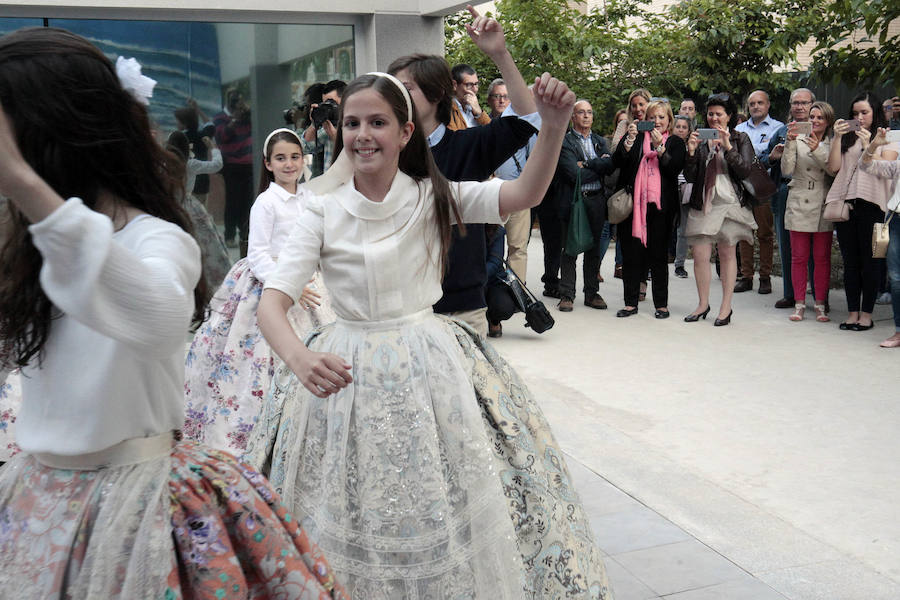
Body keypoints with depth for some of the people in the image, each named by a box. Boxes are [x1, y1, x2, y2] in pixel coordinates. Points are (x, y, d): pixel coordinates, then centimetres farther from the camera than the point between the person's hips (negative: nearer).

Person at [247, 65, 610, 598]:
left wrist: (555, 126, -33)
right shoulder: (324, 210, -3)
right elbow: (273, 301, -10)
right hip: (348, 373, 0)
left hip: (430, 368, 0)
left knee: (447, 524, 8)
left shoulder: (433, 197, -2)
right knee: (356, 526, 10)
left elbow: (525, 194, -15)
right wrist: (300, 358, -31)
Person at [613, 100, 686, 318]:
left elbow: (675, 169, -5)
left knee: (659, 255, 2)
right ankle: (631, 303, 9)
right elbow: (618, 162, -1)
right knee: (631, 253, 1)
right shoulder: (636, 138, 12)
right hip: (633, 203, 1)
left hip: (660, 205, -1)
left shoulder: (675, 143, 10)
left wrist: (660, 147, -15)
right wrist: (629, 140, -14)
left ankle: (661, 304, 9)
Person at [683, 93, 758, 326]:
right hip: (703, 204, 2)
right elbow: (690, 177, 4)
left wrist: (728, 147, -16)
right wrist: (691, 152, -10)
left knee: (727, 254, 4)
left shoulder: (740, 139, 6)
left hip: (730, 202, -2)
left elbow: (745, 171, -8)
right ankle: (703, 304, 12)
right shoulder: (700, 139, 10)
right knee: (700, 255, -4)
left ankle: (726, 307, 12)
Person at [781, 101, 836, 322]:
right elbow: (787, 169, -8)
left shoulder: (833, 143, 6)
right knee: (799, 257, 3)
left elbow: (835, 170, -9)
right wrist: (790, 142, -18)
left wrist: (817, 150, -20)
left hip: (823, 206, 1)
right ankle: (799, 304, 11)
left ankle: (820, 305, 11)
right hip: (799, 205, 0)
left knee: (822, 258, 4)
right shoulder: (798, 140, 3)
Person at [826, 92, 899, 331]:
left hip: (871, 205, -3)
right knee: (850, 261, 7)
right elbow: (834, 167, 3)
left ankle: (867, 314, 6)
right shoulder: (847, 138, 14)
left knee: (869, 262, 0)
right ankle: (852, 312, 13)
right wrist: (837, 137, -5)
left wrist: (868, 146, -13)